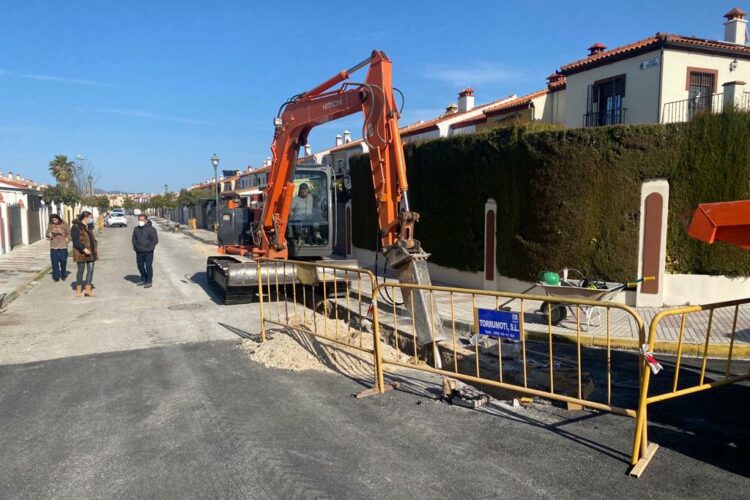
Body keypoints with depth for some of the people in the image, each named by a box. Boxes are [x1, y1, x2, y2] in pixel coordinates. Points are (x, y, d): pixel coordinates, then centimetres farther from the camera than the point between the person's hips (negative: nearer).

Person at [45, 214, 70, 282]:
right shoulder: (50, 226, 7)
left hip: (63, 246, -1)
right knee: (55, 262, -1)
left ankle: (63, 275, 18)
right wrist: (50, 234, -15)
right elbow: (47, 234, 6)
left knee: (63, 260, -2)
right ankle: (56, 277, 7)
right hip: (54, 246, 1)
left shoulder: (64, 225, 2)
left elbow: (69, 233, 7)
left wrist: (67, 238, -11)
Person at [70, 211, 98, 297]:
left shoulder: (89, 226, 15)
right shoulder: (76, 227, -10)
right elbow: (75, 241, -17)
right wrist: (83, 249, -26)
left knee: (90, 270, 3)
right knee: (81, 270, 2)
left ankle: (88, 290, 6)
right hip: (81, 252, -7)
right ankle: (78, 289, 16)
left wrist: (95, 249, 17)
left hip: (91, 252, 7)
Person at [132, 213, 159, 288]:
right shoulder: (136, 229, 8)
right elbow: (134, 239, 18)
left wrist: (150, 248, -13)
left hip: (148, 252, -5)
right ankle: (143, 279, 28)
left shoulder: (151, 229, -8)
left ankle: (149, 281, 5)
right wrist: (135, 247, 6)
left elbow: (155, 240, -8)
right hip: (139, 252, 5)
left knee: (148, 266, -4)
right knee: (140, 266, 12)